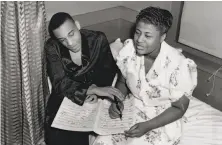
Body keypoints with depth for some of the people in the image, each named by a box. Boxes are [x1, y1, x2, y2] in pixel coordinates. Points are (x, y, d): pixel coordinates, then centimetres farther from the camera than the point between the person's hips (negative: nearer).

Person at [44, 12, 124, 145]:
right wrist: (94, 89, -33)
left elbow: (110, 72, -3)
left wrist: (95, 91, -23)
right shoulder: (52, 48, -12)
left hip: (93, 100, -1)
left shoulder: (98, 40, -12)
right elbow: (60, 83, -20)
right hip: (65, 98, 1)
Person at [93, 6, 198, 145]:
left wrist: (147, 126, -22)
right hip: (132, 109, 4)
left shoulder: (178, 65, -25)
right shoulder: (129, 49, -12)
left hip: (163, 122, -3)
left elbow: (179, 108, -13)